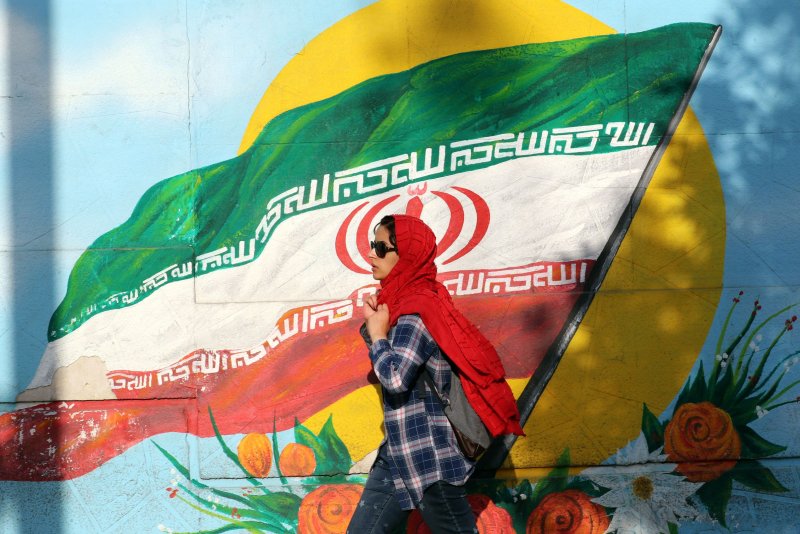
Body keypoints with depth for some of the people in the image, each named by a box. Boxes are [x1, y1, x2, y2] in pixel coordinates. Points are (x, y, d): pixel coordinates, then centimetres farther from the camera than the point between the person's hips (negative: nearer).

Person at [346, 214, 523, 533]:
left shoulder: (415, 311, -17)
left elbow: (395, 378, -29)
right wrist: (373, 324, 3)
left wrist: (377, 335, -12)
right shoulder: (403, 301, 13)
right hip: (397, 456, 10)